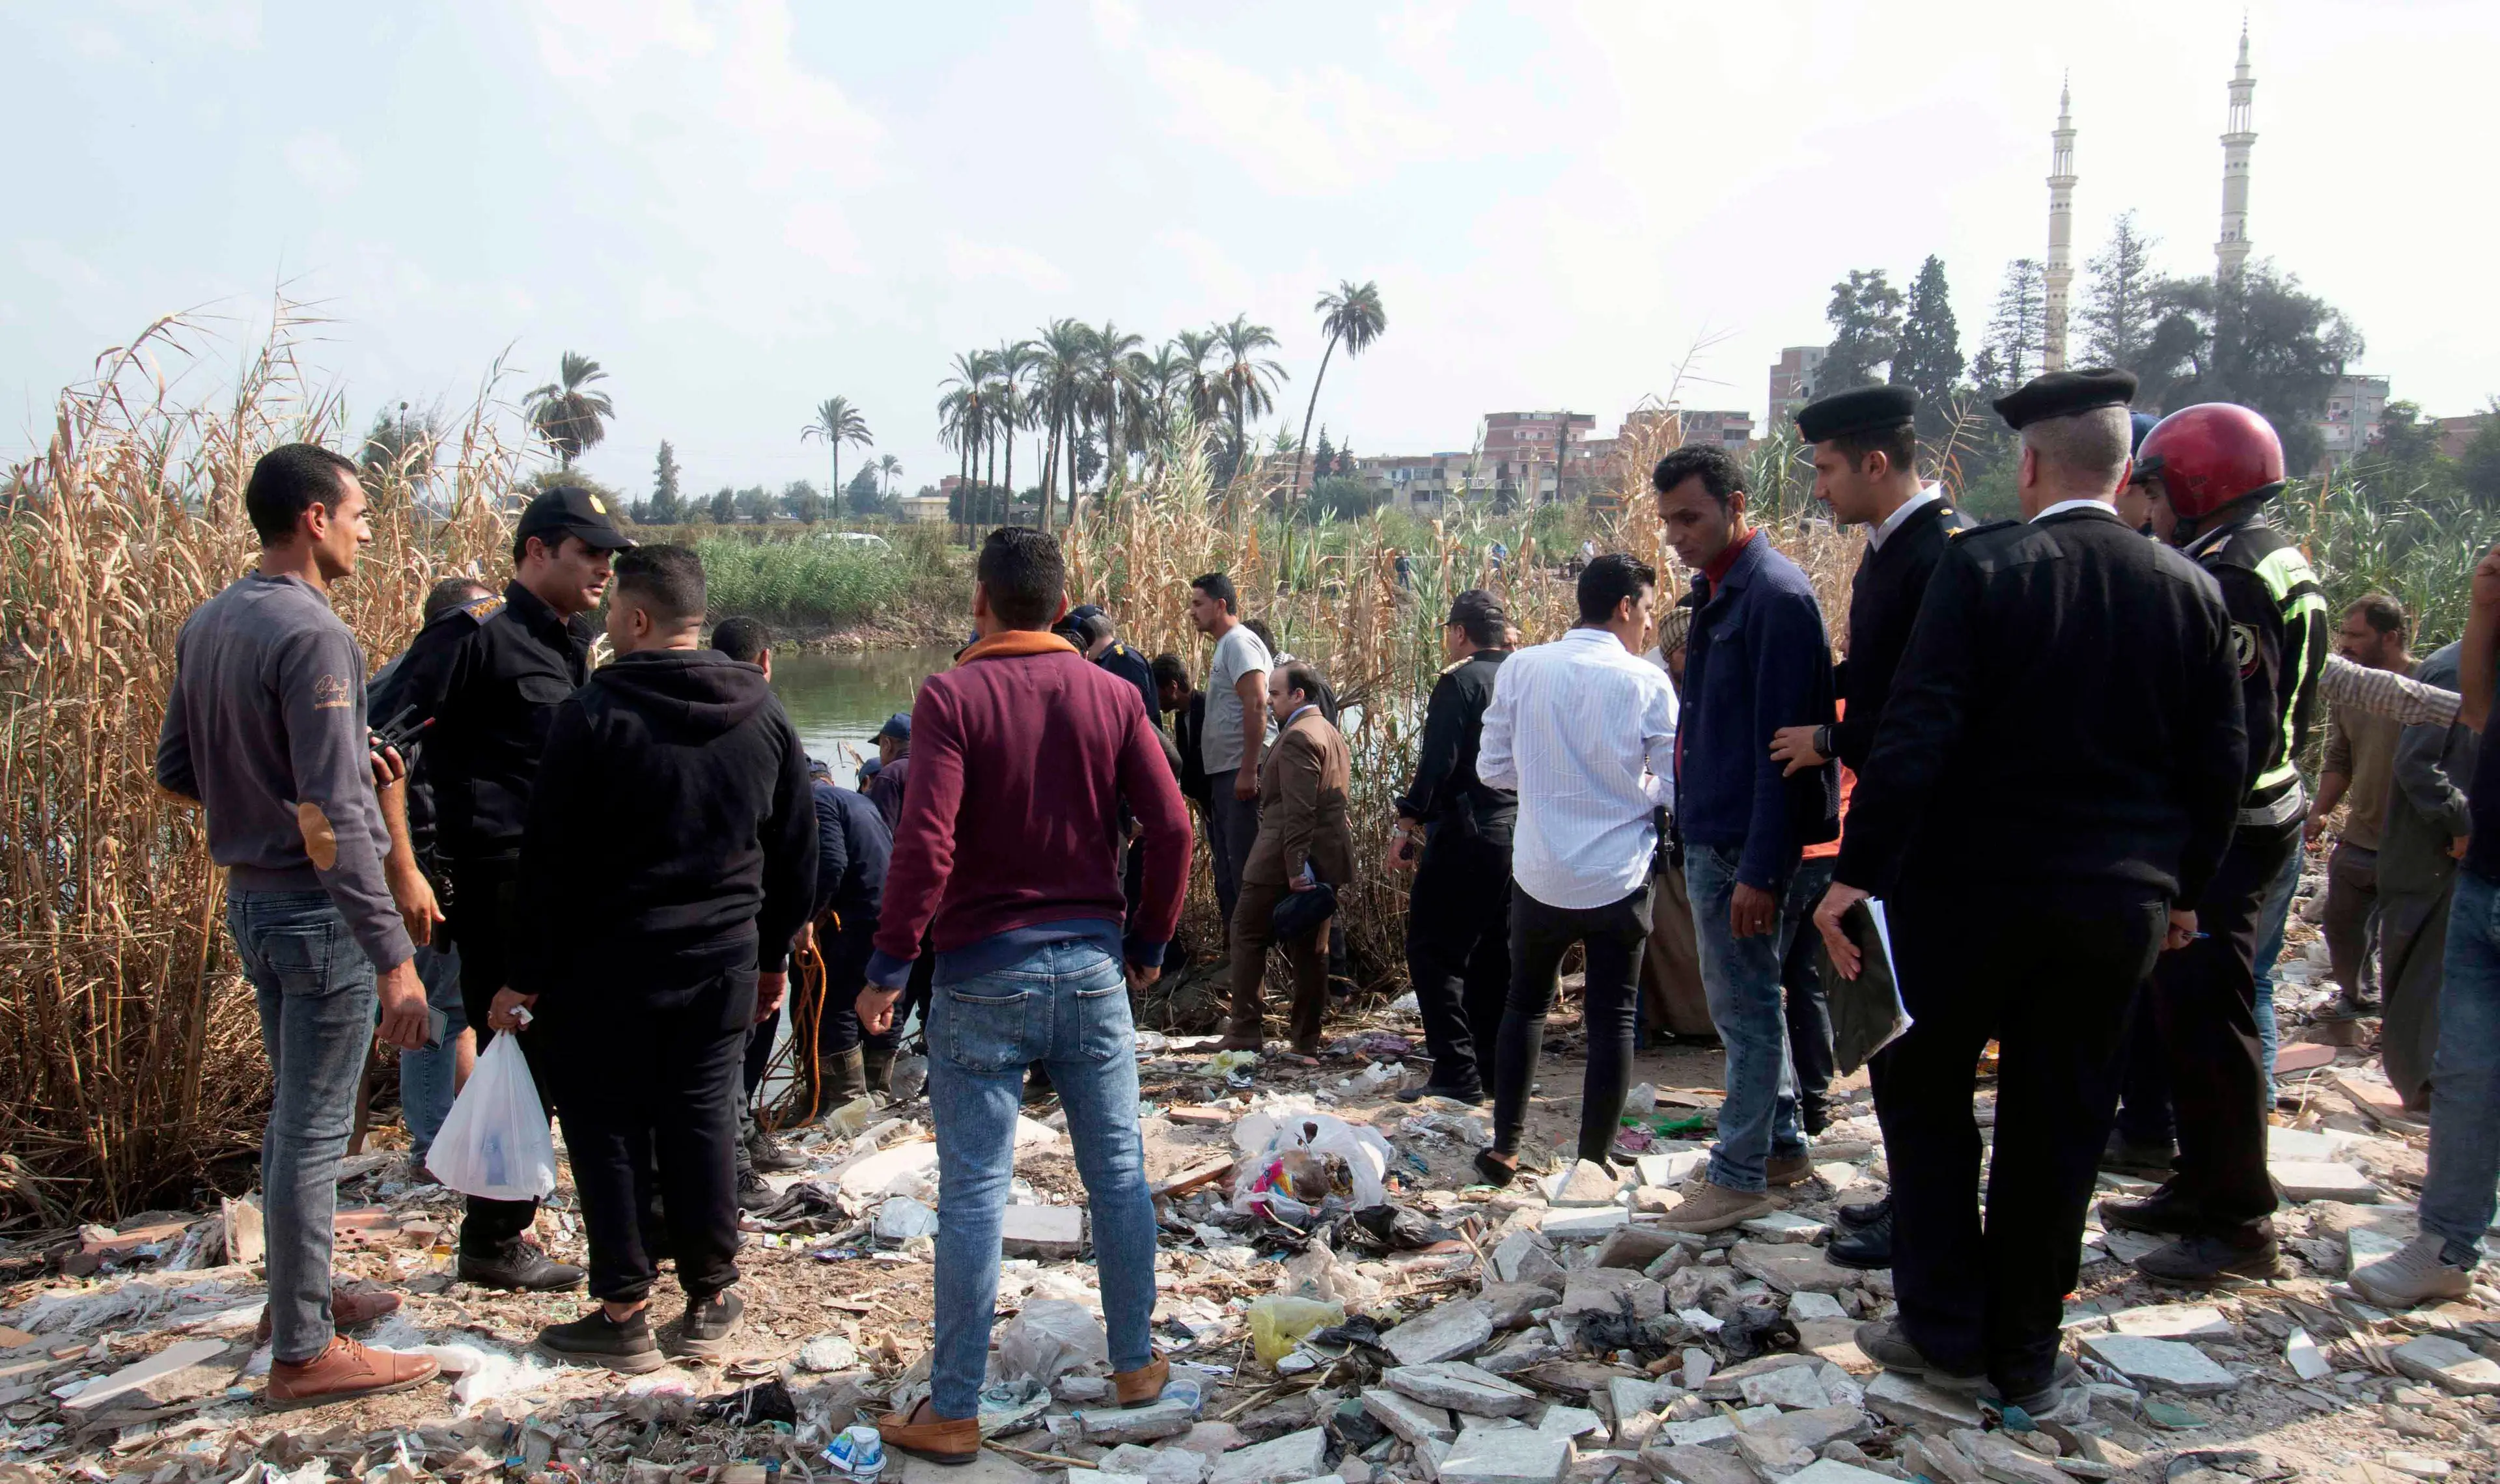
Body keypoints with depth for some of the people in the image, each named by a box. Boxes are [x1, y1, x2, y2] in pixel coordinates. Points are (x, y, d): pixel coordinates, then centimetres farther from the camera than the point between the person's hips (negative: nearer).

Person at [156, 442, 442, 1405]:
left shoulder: (206, 625, 7)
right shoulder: (312, 635, -20)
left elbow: (174, 770, 15)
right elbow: (333, 819, -25)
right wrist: (394, 956, -24)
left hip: (250, 894, 9)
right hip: (318, 906, -9)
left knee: (294, 1113, 21)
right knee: (313, 1131, 0)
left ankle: (298, 1293, 35)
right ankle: (304, 1352, 11)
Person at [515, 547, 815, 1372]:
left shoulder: (593, 714, -12)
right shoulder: (763, 714, 4)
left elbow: (548, 859, -11)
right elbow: (797, 852, 10)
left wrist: (528, 972, -3)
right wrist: (775, 955, 18)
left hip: (609, 963, -4)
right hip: (725, 962, 4)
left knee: (610, 1131, 6)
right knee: (703, 1121, 11)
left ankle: (624, 1315, 12)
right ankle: (711, 1301, 19)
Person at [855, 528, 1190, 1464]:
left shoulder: (951, 698, -10)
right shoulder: (1112, 695, 1)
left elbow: (925, 845, -18)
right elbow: (1171, 828, -2)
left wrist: (888, 967, -8)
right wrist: (1149, 943, 11)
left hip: (984, 974, -3)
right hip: (1091, 966, 3)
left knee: (973, 1195, 4)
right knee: (1118, 1173, 15)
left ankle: (953, 1413, 14)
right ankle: (1135, 1363, 28)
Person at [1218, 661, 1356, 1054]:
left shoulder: (1297, 738, -15)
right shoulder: (1333, 734, 16)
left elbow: (1298, 811, -21)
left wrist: (1296, 868, -23)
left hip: (1287, 862, -9)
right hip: (1328, 860, 9)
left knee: (1248, 935, 2)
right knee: (1311, 945, 10)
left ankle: (1245, 1030, 3)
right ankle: (1308, 1037, 13)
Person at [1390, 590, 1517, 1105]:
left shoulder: (1460, 681, -10)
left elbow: (1437, 762, -17)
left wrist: (1407, 825, -13)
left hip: (1466, 835, -8)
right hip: (1518, 834, 8)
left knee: (1434, 952, -3)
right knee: (1495, 955, 15)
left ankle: (1456, 1072, -7)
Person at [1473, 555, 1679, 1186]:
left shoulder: (1521, 670, -3)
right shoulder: (1646, 682, -9)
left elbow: (1493, 767, 2)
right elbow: (1677, 786, -7)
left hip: (1539, 873, 2)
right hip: (1619, 876, -2)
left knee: (1525, 1004, 19)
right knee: (1612, 1017, 10)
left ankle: (1505, 1147, 20)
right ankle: (1595, 1162, 15)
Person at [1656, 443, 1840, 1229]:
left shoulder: (1775, 594, -17)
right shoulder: (1718, 589, 12)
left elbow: (1783, 744, -21)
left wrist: (1761, 870, -22)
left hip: (1743, 844, -10)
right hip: (1711, 833, 10)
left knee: (1745, 1003, 1)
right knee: (1743, 998, 18)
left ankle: (1740, 1176, 13)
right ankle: (1781, 1144, 31)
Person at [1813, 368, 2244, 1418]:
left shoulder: (1982, 566, -11)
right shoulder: (2190, 590, 2)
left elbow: (1915, 732, -18)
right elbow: (2219, 765, 6)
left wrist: (1860, 872, -14)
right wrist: (2182, 888, 17)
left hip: (1973, 886, -4)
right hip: (2119, 904, 4)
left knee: (1923, 1091, 14)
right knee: (2057, 1124, 13)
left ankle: (1946, 1331, 17)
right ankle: (2027, 1359, 23)